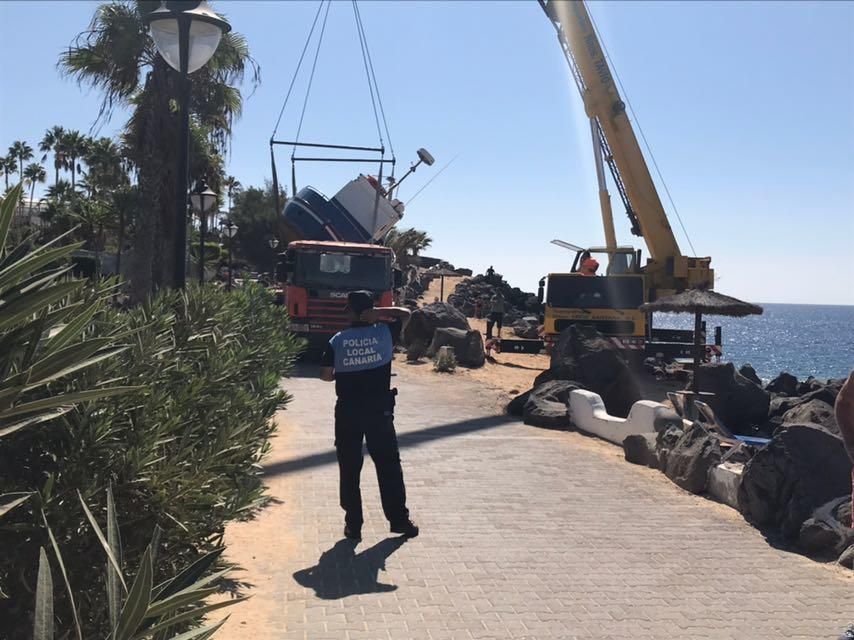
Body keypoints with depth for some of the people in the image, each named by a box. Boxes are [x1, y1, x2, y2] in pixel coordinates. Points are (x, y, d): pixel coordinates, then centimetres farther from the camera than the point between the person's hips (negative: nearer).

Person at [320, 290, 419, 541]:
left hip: (347, 411, 0)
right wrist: (377, 312, -1)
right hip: (380, 410, 0)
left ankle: (353, 524, 11)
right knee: (389, 465, 10)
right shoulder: (384, 333, -5)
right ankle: (399, 519, 16)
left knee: (349, 469, 8)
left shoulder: (337, 341, -5)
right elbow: (405, 313, 11)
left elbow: (325, 375, -1)